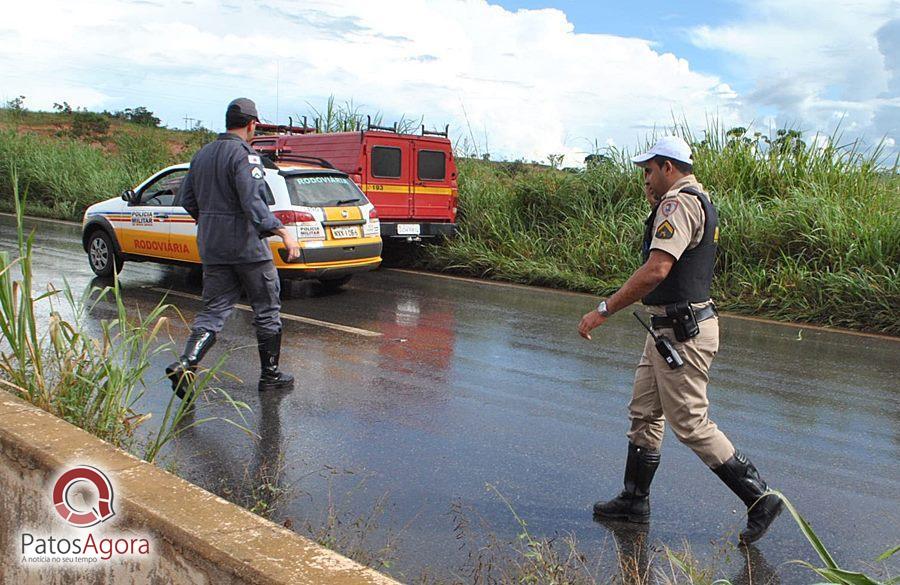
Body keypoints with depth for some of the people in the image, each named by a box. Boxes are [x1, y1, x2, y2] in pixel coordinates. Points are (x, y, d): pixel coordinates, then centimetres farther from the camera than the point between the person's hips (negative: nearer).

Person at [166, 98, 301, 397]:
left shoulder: (202, 154, 11)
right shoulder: (245, 156, -14)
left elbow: (187, 199, 17)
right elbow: (253, 204, -24)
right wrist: (283, 232, -25)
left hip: (212, 248, 7)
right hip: (248, 247, -7)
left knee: (213, 310, 9)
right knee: (267, 311, 7)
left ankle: (185, 365, -8)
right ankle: (270, 375, 15)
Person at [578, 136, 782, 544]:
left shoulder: (679, 202, -17)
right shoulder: (698, 201, 17)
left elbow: (656, 269, -28)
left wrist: (604, 310, -25)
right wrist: (653, 202, 15)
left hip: (682, 331, -11)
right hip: (669, 327, 11)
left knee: (691, 424, -3)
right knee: (644, 413, 15)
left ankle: (759, 499, 10)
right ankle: (635, 501, 25)